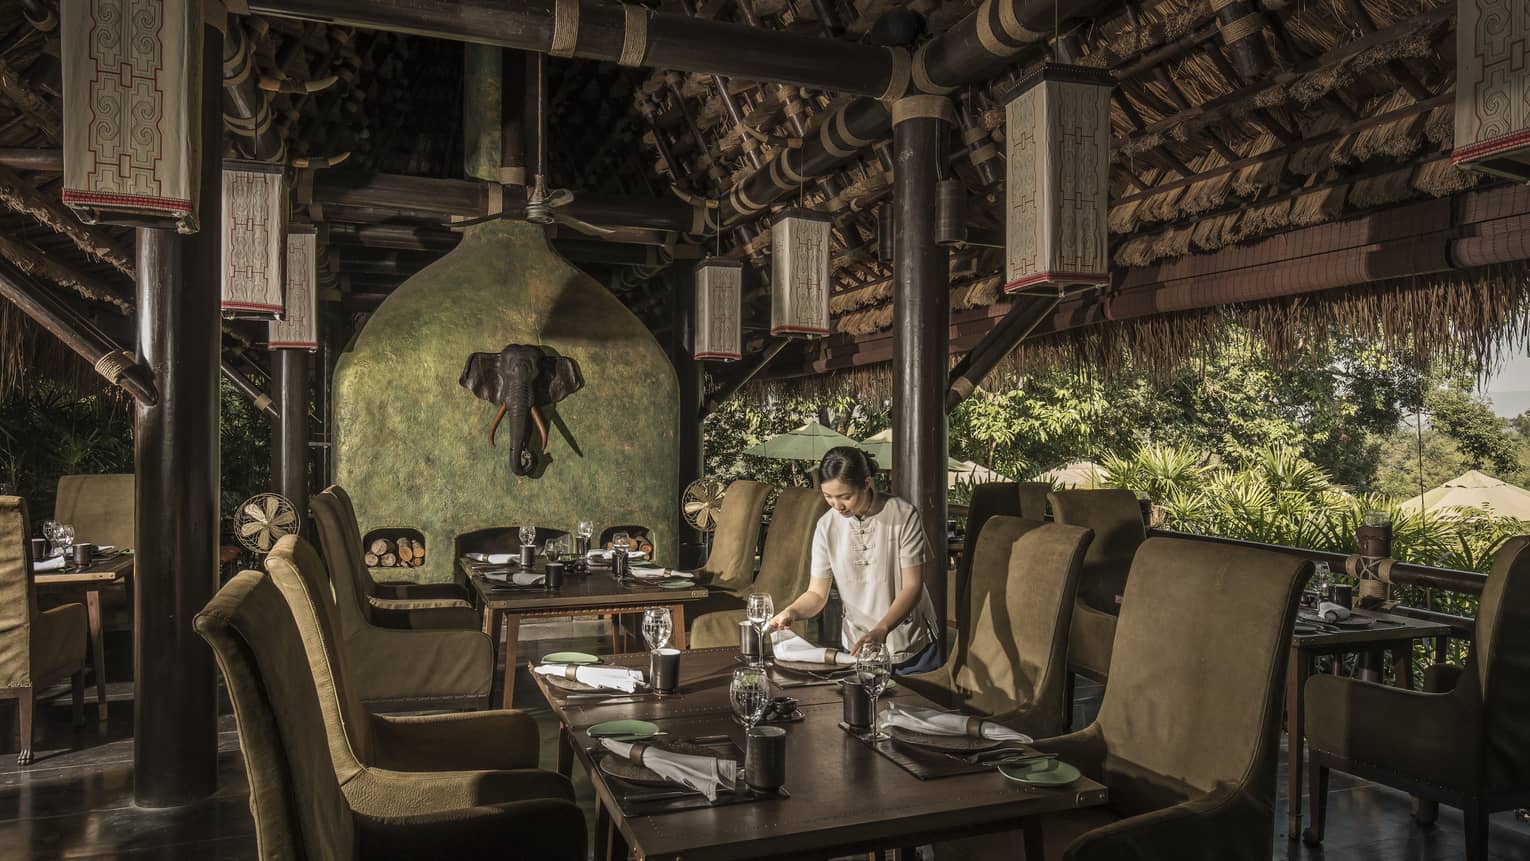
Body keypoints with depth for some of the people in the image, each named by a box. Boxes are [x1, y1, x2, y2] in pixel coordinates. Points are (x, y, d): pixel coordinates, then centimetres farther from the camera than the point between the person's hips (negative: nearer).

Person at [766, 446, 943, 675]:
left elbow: (912, 587, -16)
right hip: (858, 647, 2)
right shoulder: (827, 526, -5)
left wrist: (881, 630, -31)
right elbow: (817, 593, -2)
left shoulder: (903, 516, -15)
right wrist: (792, 612, -23)